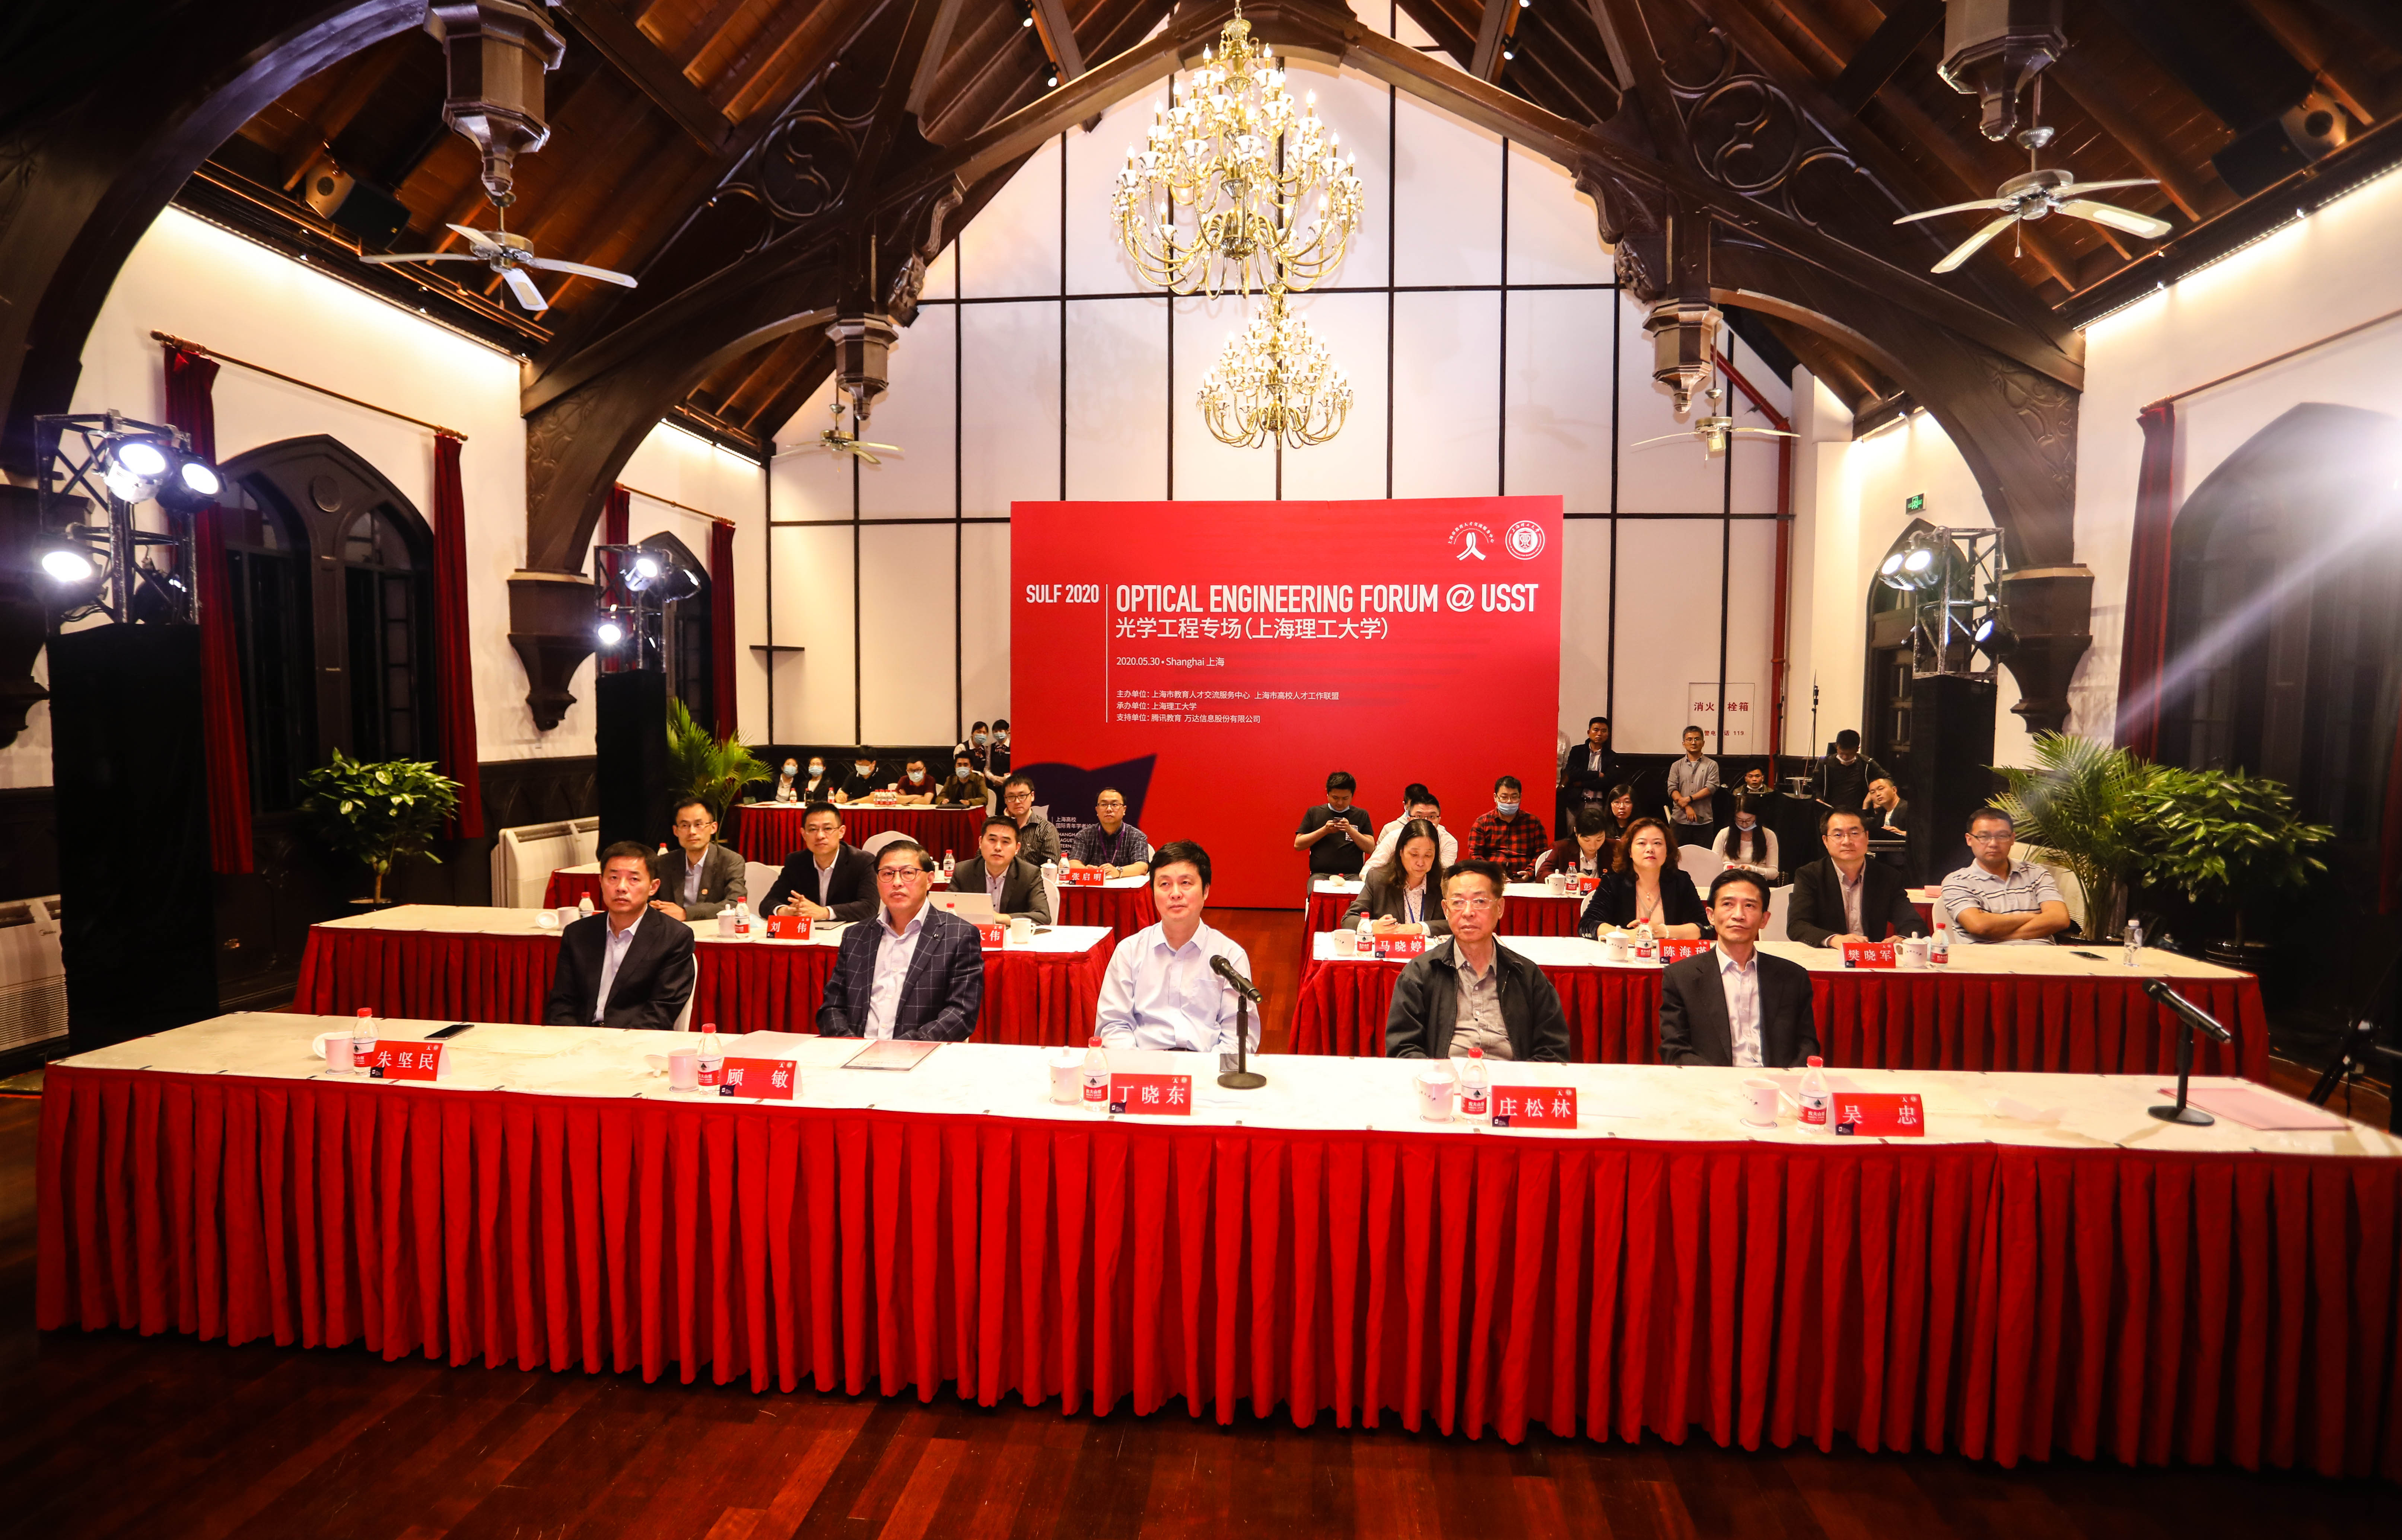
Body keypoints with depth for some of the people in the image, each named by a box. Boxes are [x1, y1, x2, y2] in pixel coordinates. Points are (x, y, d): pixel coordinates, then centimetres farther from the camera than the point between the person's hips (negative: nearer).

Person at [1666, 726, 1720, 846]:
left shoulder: (1711, 765, 7)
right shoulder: (1677, 766, 10)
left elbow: (1712, 787, -5)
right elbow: (1672, 789, -1)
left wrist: (1689, 799, -13)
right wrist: (1687, 808, -14)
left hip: (1703, 821, -1)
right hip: (1680, 820, 1)